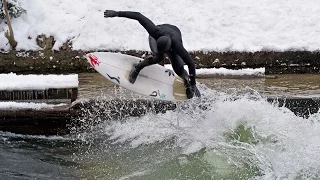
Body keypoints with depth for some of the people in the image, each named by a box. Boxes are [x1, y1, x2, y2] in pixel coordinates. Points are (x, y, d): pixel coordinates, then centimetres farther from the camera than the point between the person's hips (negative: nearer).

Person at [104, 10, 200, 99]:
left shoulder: (177, 46, -47)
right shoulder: (155, 32, -46)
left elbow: (190, 63, -37)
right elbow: (138, 16, -40)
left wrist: (193, 84, -31)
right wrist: (116, 13, -37)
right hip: (156, 36, 0)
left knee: (178, 69, -15)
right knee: (159, 57, -33)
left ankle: (188, 84, 16)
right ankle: (137, 68, -10)